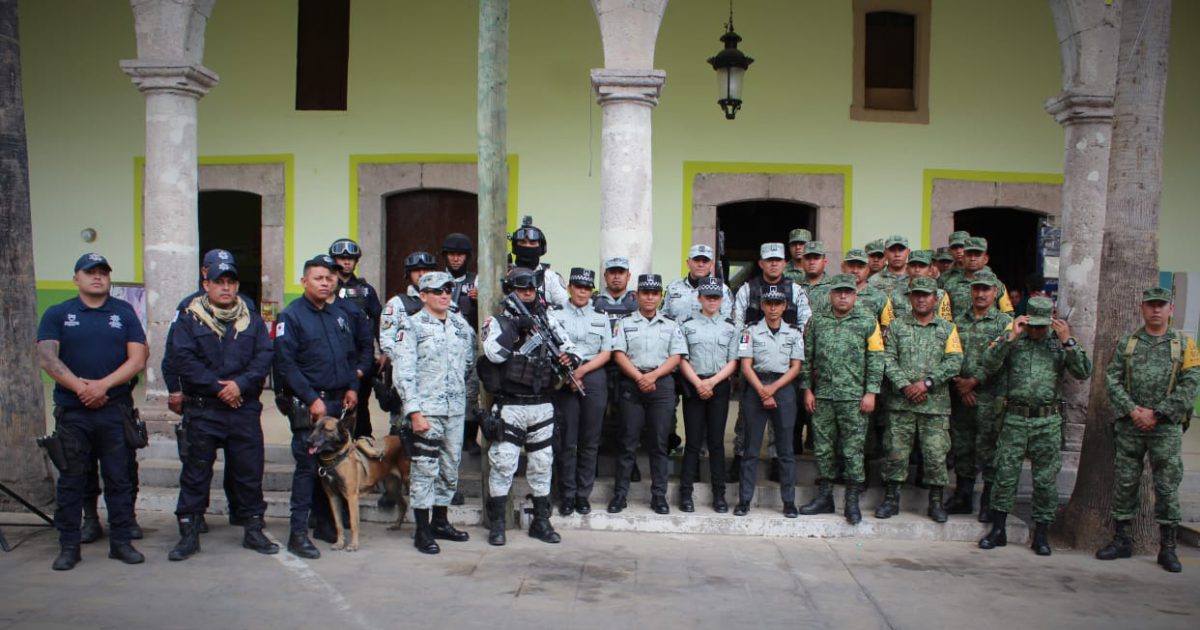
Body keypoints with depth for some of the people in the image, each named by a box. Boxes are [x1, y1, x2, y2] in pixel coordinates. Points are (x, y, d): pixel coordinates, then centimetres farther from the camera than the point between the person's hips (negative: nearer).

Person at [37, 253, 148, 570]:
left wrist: (103, 385, -14)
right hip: (71, 411, 0)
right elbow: (47, 358, -5)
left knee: (119, 479, 4)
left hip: (116, 410, 0)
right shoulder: (57, 314, 7)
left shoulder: (125, 313, 8)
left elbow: (137, 358, -1)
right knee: (71, 480, 5)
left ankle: (121, 542, 12)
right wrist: (80, 386, -17)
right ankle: (68, 546, 14)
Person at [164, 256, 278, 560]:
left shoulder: (252, 320, 10)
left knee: (249, 471, 7)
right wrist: (216, 387, -14)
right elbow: (181, 359, -9)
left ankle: (253, 530, 19)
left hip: (245, 408, 2)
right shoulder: (189, 319, 2)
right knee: (196, 472, 4)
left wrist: (241, 383, -15)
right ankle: (189, 534, 14)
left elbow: (265, 355, 0)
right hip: (202, 410, -2)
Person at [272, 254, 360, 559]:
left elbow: (352, 356, 22)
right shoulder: (291, 316, -5)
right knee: (307, 466, -7)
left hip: (339, 402, 6)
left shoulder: (340, 316, 16)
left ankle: (324, 522, 23)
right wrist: (312, 400, -15)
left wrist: (352, 388, 6)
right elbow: (286, 364, -12)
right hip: (307, 405, -6)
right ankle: (298, 533, -1)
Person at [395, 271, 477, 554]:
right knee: (425, 470, -3)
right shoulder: (412, 327, -4)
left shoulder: (462, 326, 12)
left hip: (456, 411, 5)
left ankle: (441, 522, 26)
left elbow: (471, 368, 17)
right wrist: (414, 411, -15)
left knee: (451, 469, 12)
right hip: (426, 411, -5)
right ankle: (422, 531, 6)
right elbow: (403, 372, -9)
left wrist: (470, 401, 10)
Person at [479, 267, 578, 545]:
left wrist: (569, 358, -11)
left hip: (542, 405, 4)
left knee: (542, 464, 10)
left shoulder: (549, 322, 11)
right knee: (503, 463, -4)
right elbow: (494, 353, -17)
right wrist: (516, 328, -17)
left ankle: (541, 521, 21)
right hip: (510, 406, -4)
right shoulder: (498, 322, 1)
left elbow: (570, 349, 11)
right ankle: (496, 523, 8)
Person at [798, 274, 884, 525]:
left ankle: (852, 502, 8)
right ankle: (824, 497, 19)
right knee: (823, 448, 9)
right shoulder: (817, 321, 8)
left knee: (853, 450, -1)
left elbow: (875, 360, 0)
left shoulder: (868, 322, 2)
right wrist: (807, 389, 4)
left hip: (854, 398, -3)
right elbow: (807, 357, 10)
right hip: (822, 396, 3)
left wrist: (871, 392, -6)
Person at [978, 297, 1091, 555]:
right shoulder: (1011, 339, 5)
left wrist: (1068, 342, -14)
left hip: (1048, 421, 0)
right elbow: (989, 365, -9)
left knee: (1045, 479, 6)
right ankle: (997, 530, 12)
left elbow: (1084, 372, -5)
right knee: (1005, 474, 1)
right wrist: (1011, 337, -15)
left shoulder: (1060, 343, 7)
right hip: (1015, 419, 0)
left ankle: (1041, 535, 17)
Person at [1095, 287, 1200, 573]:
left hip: (1166, 428, -1)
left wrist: (1156, 414, -12)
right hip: (1128, 427, 2)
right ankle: (1122, 541, 18)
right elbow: (1112, 380, 1)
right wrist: (1133, 410, -12)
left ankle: (1167, 547, 12)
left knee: (1167, 487, 1)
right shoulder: (1125, 343, 7)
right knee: (1124, 483, 6)